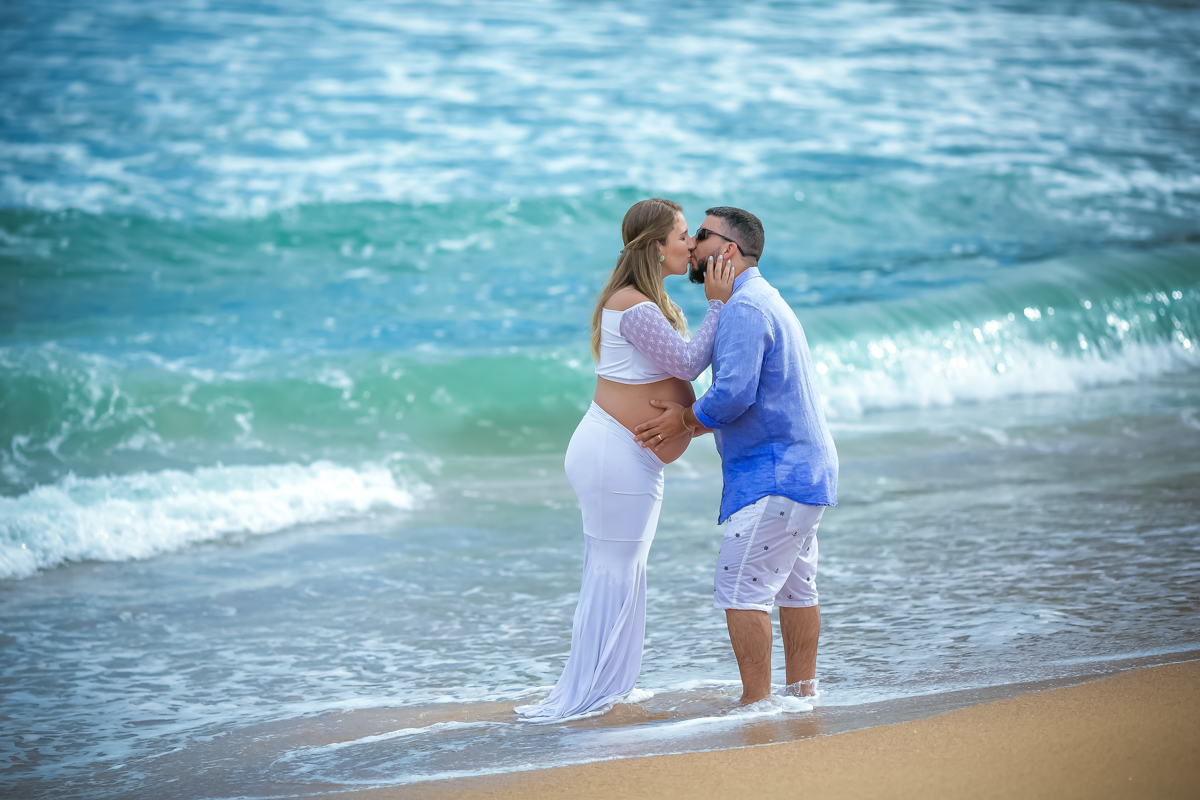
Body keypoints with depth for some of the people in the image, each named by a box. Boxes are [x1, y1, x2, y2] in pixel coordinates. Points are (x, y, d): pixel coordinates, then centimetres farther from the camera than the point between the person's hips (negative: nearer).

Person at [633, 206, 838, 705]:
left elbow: (733, 395, -25)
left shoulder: (744, 308, -16)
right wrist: (690, 423, 8)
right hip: (803, 466, 11)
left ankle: (756, 705, -8)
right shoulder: (764, 300, 19)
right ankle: (802, 694, 17)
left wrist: (687, 418, -7)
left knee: (741, 588, -9)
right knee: (794, 586, 13)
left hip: (775, 474, -11)